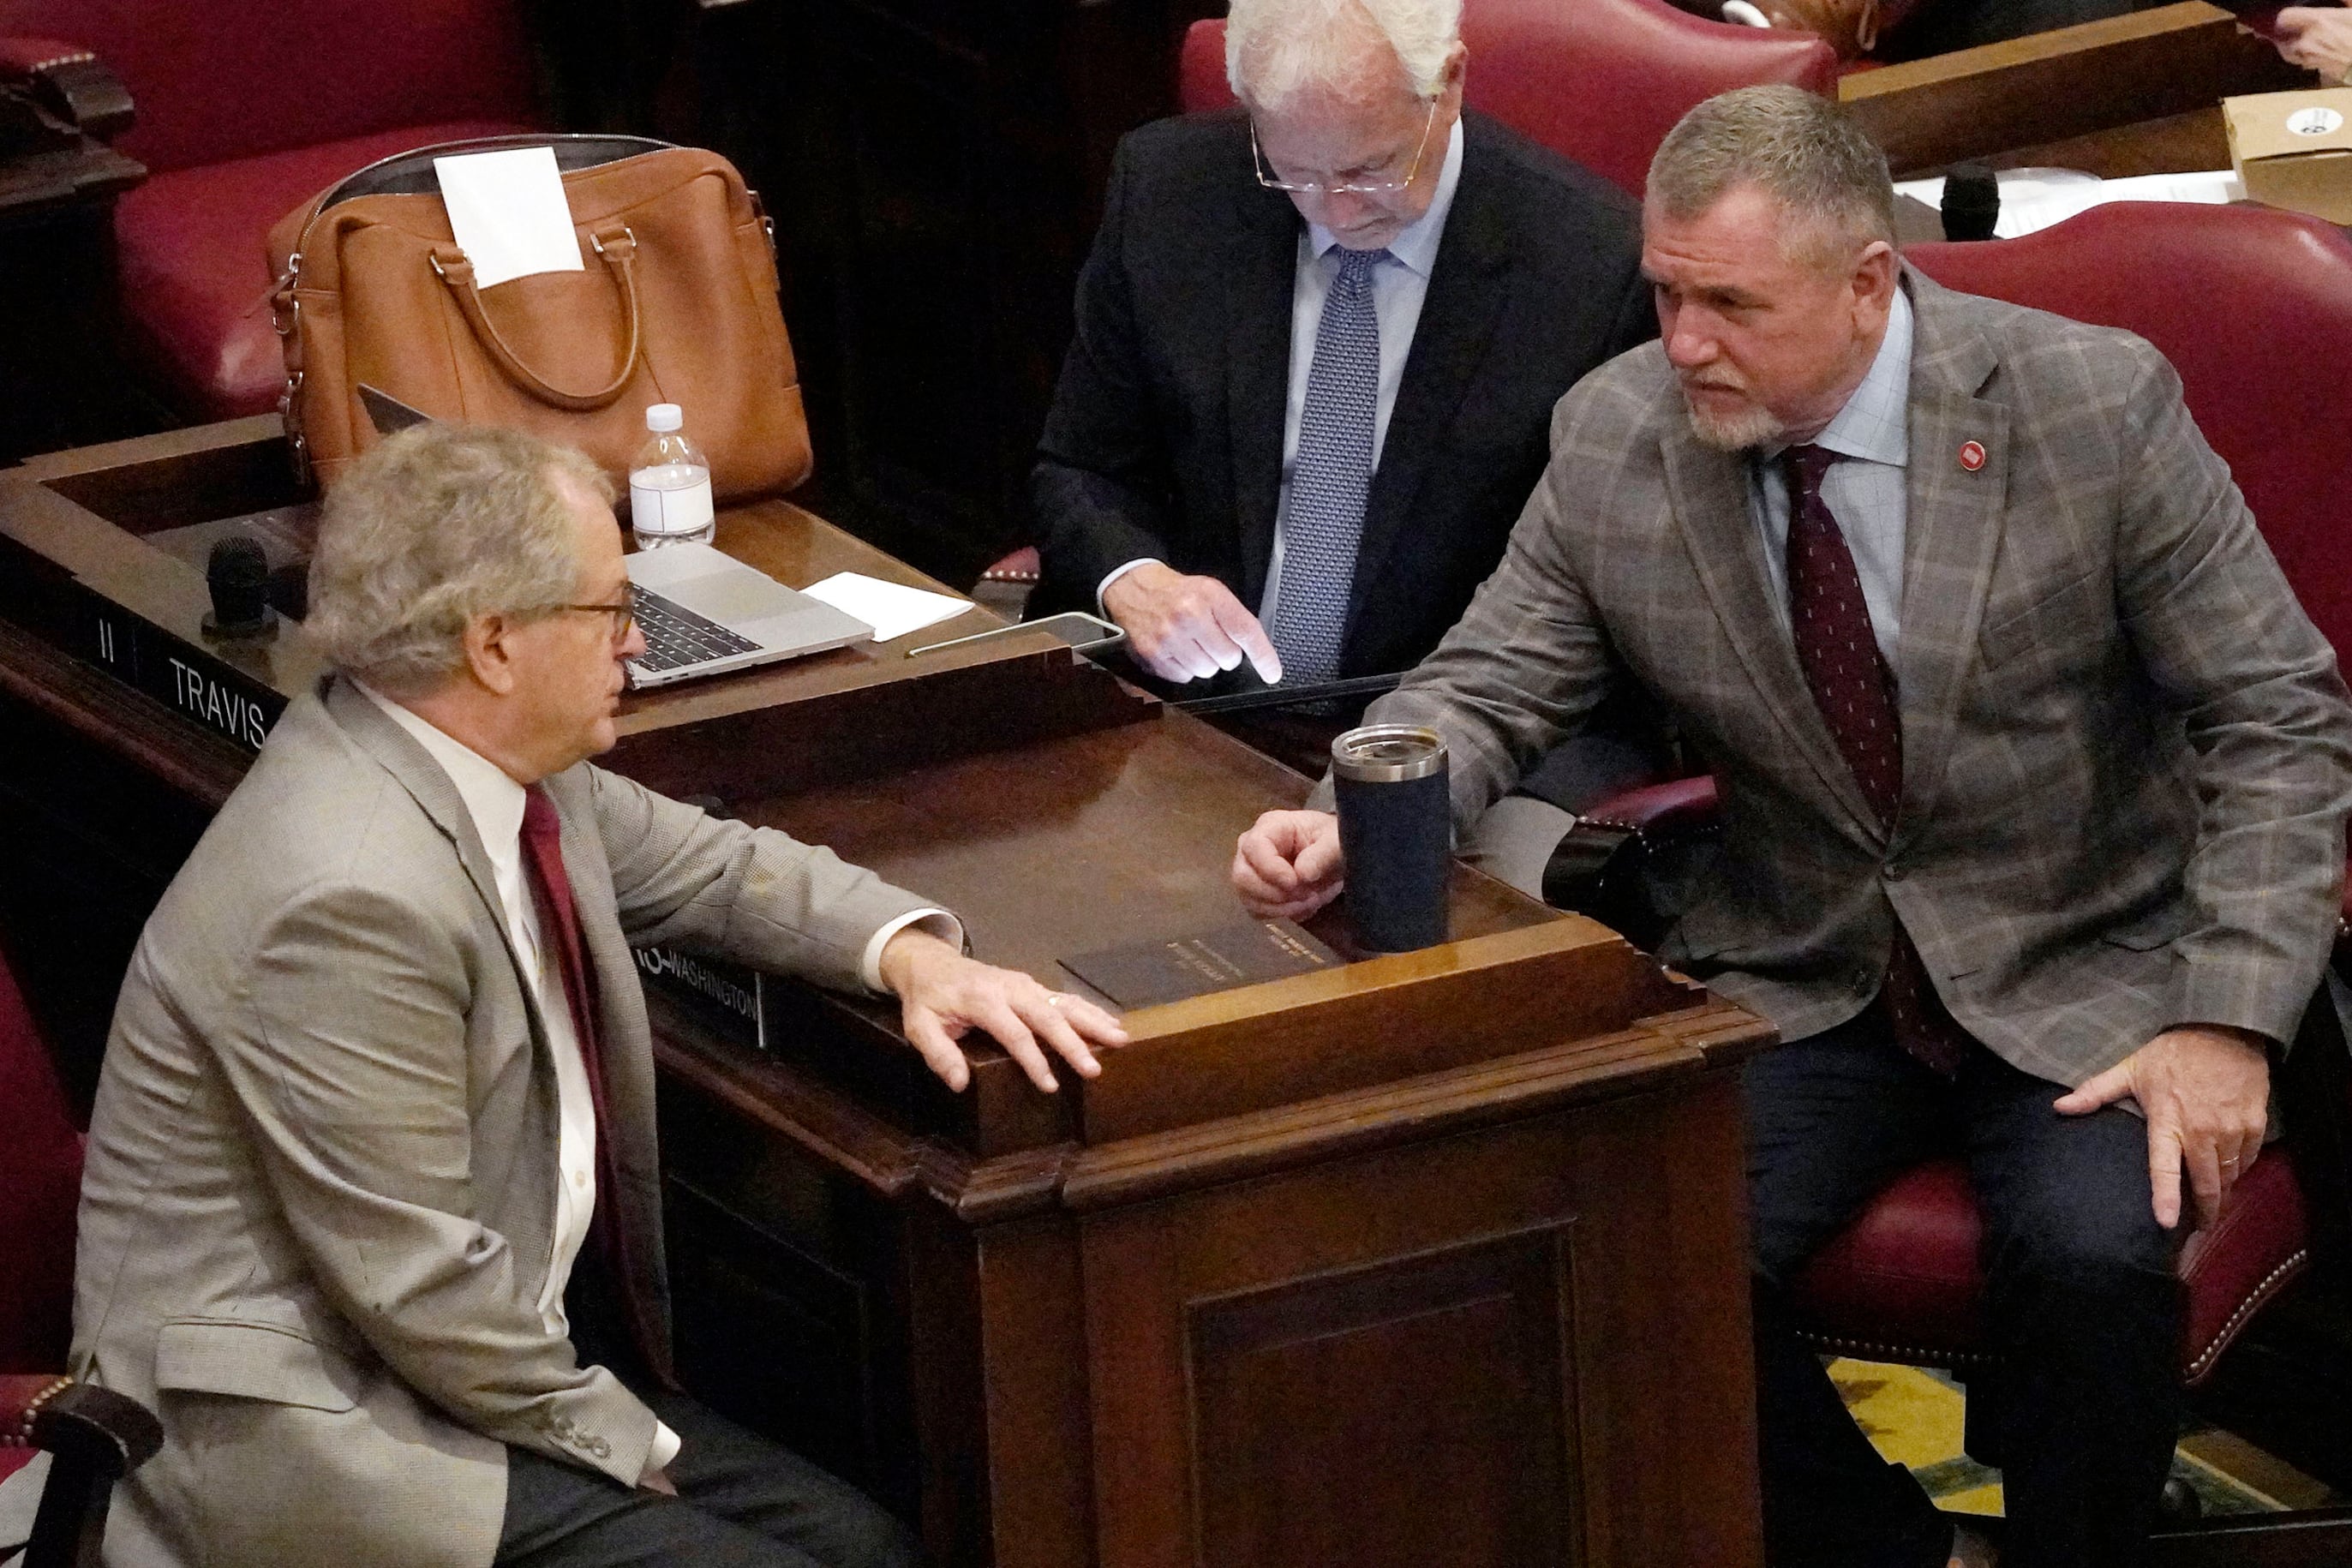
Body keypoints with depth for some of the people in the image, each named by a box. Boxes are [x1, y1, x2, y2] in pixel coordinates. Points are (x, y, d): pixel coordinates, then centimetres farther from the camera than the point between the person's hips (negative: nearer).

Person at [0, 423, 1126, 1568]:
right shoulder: (351, 897, -26)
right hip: (304, 1431, -9)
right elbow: (418, 1281, -22)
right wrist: (627, 1444, -10)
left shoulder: (516, 774, 2)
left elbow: (711, 867, 20)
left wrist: (912, 955, 1)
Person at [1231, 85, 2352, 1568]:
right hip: (1807, 982, 3)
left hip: (2086, 975, -3)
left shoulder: (2099, 406, -12)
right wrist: (1346, 823, -19)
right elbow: (1488, 688, 4)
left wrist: (2228, 1019, -18)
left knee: (2094, 1256, -31)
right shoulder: (1615, 436, -4)